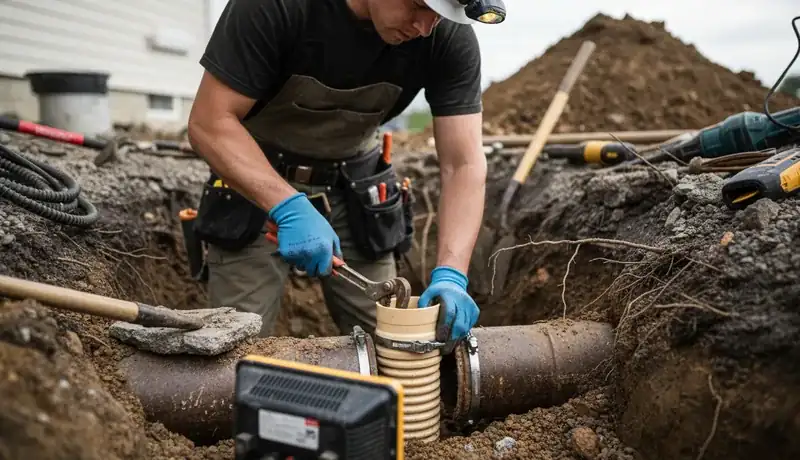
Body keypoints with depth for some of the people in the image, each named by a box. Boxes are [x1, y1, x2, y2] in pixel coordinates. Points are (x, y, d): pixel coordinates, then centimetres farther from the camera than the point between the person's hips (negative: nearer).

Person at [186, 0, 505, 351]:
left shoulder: (449, 35, -19)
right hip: (253, 171, -2)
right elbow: (209, 122, -25)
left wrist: (450, 274, -33)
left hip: (357, 188, 2)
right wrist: (289, 207, -38)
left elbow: (463, 164, -20)